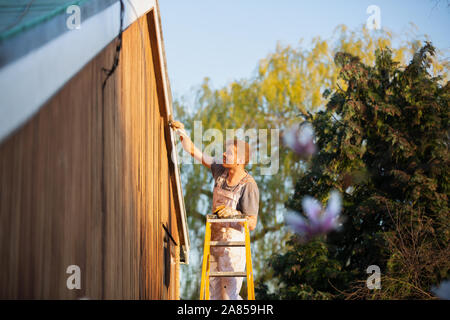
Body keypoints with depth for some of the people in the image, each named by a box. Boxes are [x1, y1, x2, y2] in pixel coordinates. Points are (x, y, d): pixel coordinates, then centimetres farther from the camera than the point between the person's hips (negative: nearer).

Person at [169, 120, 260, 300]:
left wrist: (234, 213, -32)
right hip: (214, 241, 7)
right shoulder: (221, 172, 3)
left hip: (233, 244, -7)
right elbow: (193, 152, 10)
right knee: (212, 292, 12)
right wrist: (181, 133, -1)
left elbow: (252, 224, -16)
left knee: (230, 295, -5)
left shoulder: (249, 186, -16)